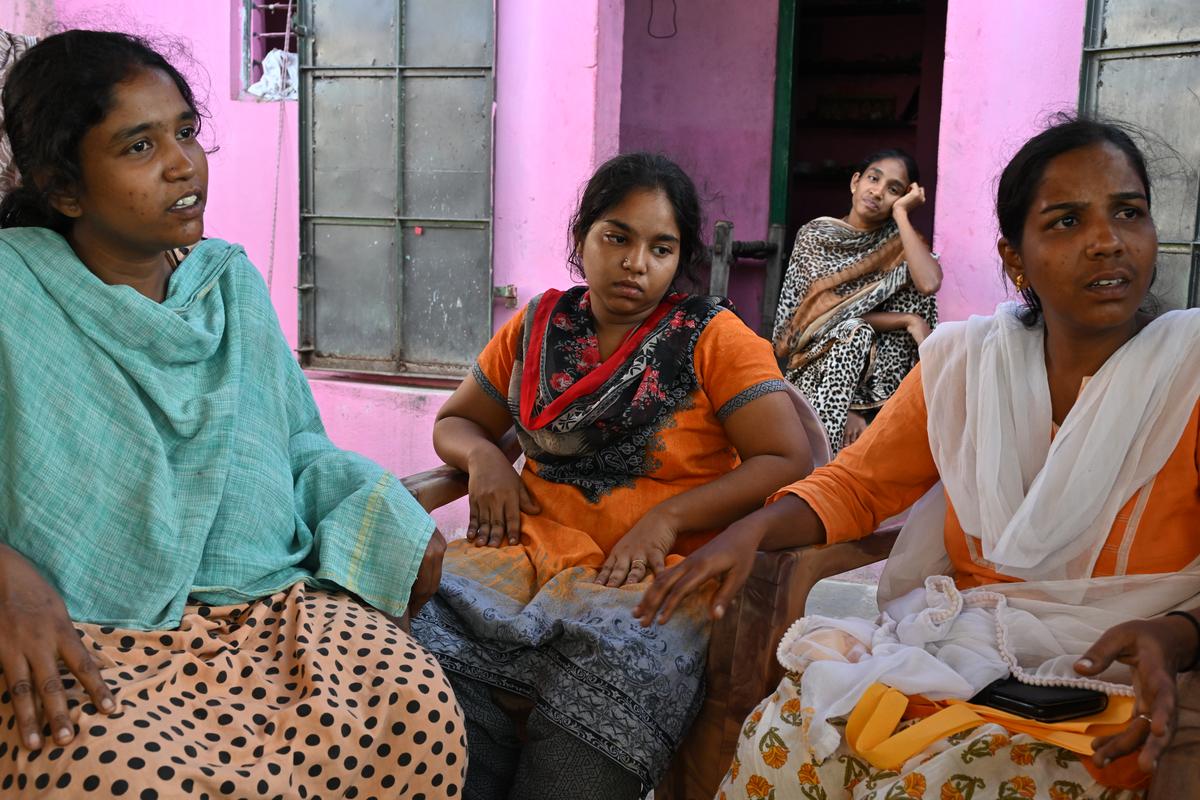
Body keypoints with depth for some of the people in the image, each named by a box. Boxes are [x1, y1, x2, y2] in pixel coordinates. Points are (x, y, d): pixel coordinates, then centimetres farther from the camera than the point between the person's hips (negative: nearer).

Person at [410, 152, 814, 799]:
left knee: (610, 665, -34)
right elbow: (455, 421, 26)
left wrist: (669, 516, -13)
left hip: (655, 570, -3)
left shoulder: (714, 338, 3)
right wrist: (483, 456, 2)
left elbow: (789, 462, -4)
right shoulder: (537, 327, 15)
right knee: (435, 635, -26)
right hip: (533, 543, 3)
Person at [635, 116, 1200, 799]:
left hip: (1111, 698, -3)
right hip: (954, 650, 3)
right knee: (778, 742, -21)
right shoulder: (965, 360, 5)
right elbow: (857, 485, 10)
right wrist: (750, 531, -9)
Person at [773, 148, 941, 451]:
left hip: (880, 368, 1)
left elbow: (929, 283, -18)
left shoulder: (900, 244, 6)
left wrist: (901, 214, -9)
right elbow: (823, 311, -7)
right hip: (820, 363, -1)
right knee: (854, 334, -29)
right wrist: (906, 320, -12)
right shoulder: (815, 236, 3)